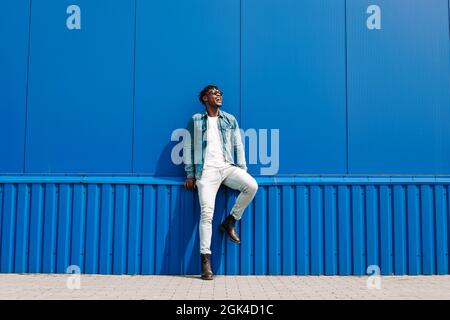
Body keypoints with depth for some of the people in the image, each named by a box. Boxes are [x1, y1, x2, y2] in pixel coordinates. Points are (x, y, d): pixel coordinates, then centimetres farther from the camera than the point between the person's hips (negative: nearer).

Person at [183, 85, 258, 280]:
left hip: (228, 167, 3)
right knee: (206, 212, -13)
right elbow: (188, 147, 10)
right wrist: (190, 174, 4)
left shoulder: (230, 120, 18)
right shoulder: (196, 120, 12)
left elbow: (238, 146, 14)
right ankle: (205, 259, -8)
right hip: (207, 170, -2)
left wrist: (242, 170, 4)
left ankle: (230, 222, -4)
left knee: (252, 185, -25)